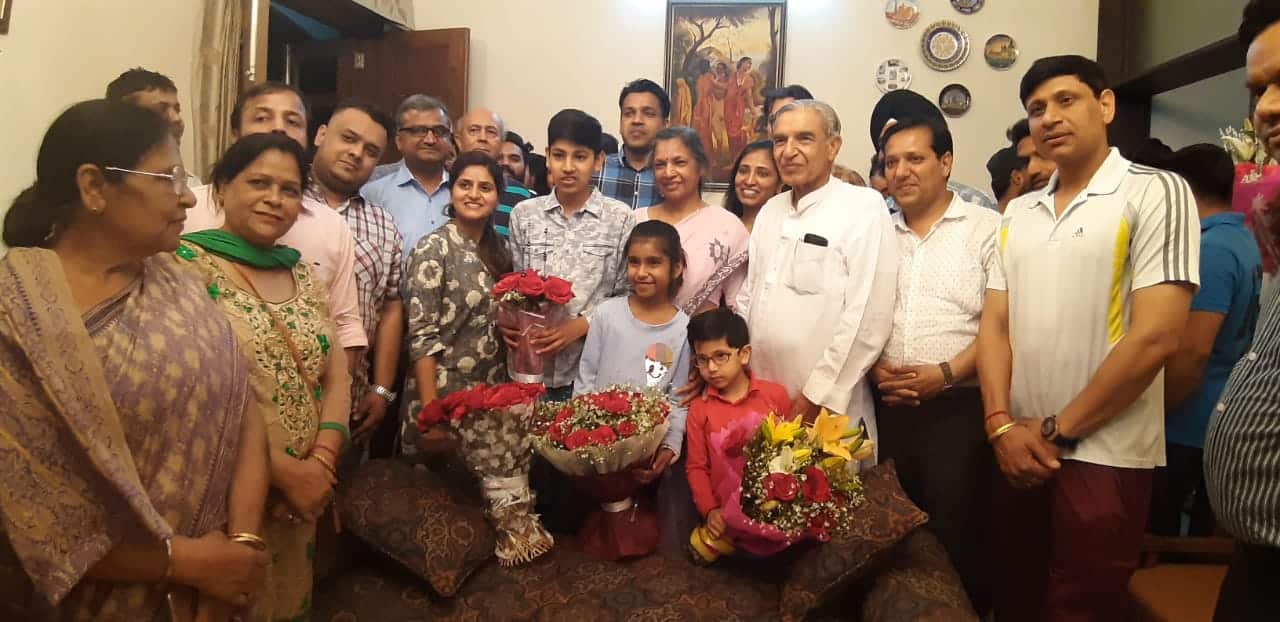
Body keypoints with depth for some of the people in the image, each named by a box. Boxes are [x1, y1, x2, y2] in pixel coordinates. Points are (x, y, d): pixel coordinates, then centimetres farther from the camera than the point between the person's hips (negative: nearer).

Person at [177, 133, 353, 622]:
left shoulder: (302, 274, 9)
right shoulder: (188, 264, -11)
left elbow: (336, 374, 7)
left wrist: (322, 462, -9)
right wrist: (284, 470, -16)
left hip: (301, 500, 6)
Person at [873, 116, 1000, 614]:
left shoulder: (986, 229, 0)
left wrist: (946, 374, -16)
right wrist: (875, 369, -4)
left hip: (958, 407, -4)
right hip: (886, 408, 4)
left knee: (956, 532, 2)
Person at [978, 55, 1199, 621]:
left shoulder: (1155, 193, -7)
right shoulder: (1018, 213, 10)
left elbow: (1156, 336, -15)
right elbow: (995, 324, 7)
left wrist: (1058, 430, -12)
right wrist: (1001, 425, -7)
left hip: (1103, 455, -5)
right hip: (1020, 449, 5)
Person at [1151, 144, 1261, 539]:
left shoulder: (1209, 249, -19)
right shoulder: (1247, 242, 11)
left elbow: (1192, 353, -25)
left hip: (1187, 427, -9)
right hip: (1223, 424, 9)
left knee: (1156, 531, 1)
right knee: (1207, 533, 17)